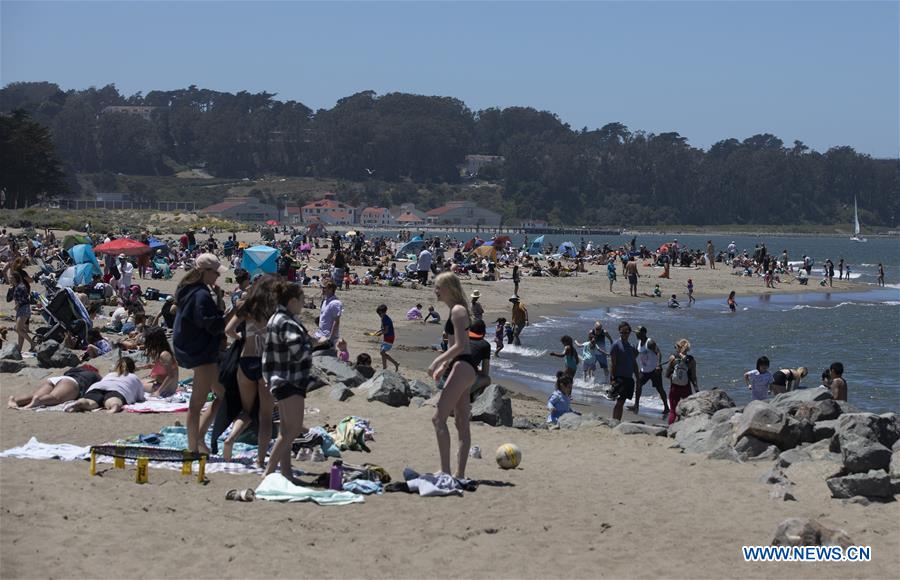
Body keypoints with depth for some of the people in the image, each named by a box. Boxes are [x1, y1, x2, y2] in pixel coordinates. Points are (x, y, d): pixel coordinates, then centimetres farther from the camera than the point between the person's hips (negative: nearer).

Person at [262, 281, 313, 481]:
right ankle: (269, 471, -13)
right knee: (294, 428, -11)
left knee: (287, 429, 13)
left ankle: (286, 473, 16)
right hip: (289, 380, -11)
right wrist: (309, 345, -5)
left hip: (283, 381, 11)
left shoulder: (276, 319, 14)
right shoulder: (287, 323, -18)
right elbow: (298, 352, -24)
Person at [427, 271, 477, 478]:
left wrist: (437, 361, -18)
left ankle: (445, 470, -18)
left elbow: (460, 345, -20)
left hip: (462, 367, -11)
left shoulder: (457, 310, -11)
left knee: (438, 418, -14)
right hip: (461, 368, 11)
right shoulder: (456, 310, 19)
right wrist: (444, 365, 20)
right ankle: (460, 473, 12)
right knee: (462, 423, 9)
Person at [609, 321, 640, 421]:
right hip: (619, 377, -6)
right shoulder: (616, 345, -5)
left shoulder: (631, 346, 15)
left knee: (622, 402, 8)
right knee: (619, 402, -14)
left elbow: (634, 364, 21)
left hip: (629, 378, 7)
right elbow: (612, 363, -9)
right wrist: (612, 378, -15)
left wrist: (638, 378, 18)